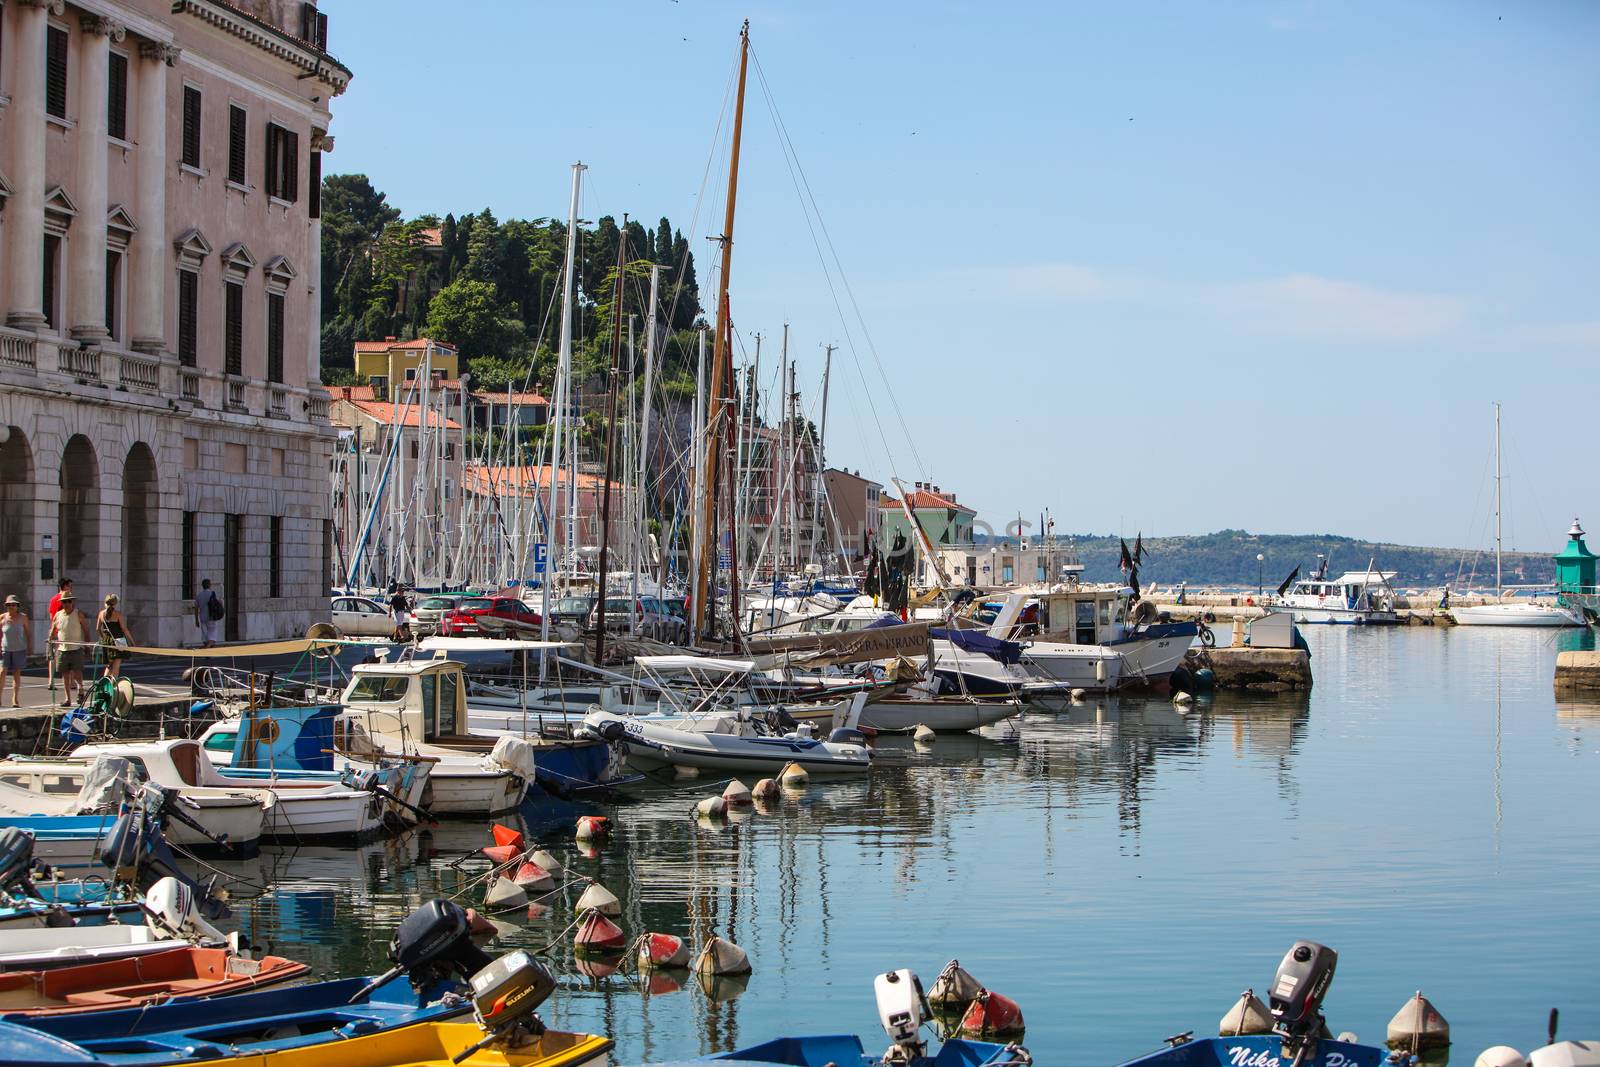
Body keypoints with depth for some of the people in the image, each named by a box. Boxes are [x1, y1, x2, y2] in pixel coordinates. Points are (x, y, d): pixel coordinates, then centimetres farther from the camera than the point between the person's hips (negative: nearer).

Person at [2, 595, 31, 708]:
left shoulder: (23, 617, 0)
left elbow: (27, 632, 8)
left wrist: (30, 646, 3)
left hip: (19, 649, 1)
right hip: (5, 649, -1)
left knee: (17, 673, 4)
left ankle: (15, 699, 10)